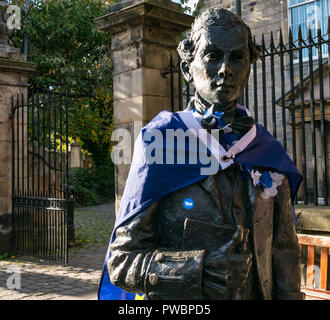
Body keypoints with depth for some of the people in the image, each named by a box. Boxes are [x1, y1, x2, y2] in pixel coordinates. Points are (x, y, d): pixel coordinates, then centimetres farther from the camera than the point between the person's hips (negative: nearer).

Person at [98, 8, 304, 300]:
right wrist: (200, 269, -26)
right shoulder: (159, 143, -14)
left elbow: (283, 252, 2)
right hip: (179, 301, -3)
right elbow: (123, 261, -15)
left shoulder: (267, 153, -3)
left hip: (257, 294, 4)